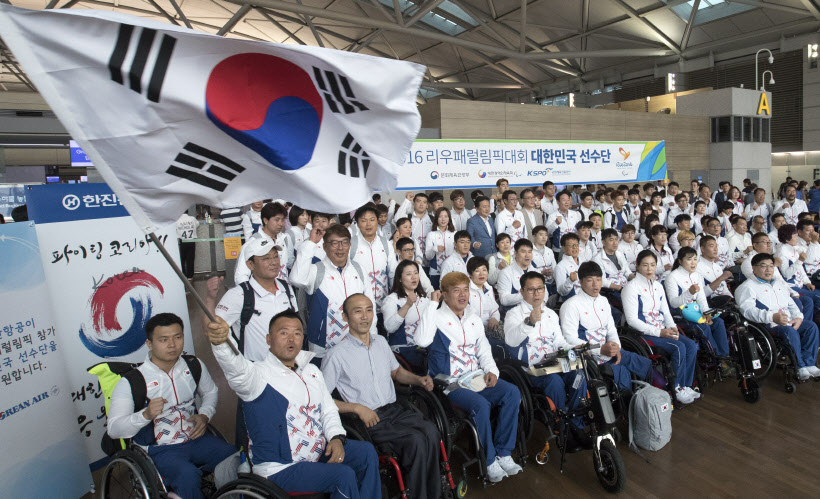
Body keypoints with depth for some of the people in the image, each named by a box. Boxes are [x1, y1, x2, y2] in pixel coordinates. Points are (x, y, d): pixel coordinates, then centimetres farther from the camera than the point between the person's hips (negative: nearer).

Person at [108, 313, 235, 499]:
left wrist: (204, 415, 0)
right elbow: (114, 429, -13)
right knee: (188, 477, -34)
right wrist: (146, 414, -31)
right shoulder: (132, 381, -11)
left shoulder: (194, 366, 2)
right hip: (160, 449, -4)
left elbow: (211, 392, 20)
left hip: (196, 438, 4)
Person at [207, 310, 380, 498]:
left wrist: (337, 438, -6)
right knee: (344, 475, -23)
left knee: (366, 452, -3)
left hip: (319, 451, 7)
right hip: (280, 468, -7)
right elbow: (236, 368, -37)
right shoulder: (259, 374, -14)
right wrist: (221, 341, -59)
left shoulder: (312, 371, 9)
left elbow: (329, 410, 14)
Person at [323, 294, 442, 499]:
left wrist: (418, 379, 8)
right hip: (368, 419, -5)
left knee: (431, 431, -24)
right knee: (416, 440, -27)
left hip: (395, 410, 5)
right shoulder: (337, 355, -5)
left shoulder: (381, 342, 14)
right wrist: (357, 408, -17)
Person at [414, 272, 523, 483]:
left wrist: (491, 371, 0)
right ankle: (489, 461, -10)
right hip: (450, 383, -6)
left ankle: (503, 454, -7)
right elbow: (422, 340, -22)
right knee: (480, 404, -31)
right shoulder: (436, 317, -3)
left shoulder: (475, 320, 17)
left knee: (512, 393, -17)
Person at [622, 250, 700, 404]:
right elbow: (632, 320, -14)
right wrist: (659, 332, -18)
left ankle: (686, 386, -3)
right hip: (644, 332, -7)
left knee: (692, 345, -14)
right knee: (679, 347, -24)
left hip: (663, 330, 7)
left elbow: (666, 311, 20)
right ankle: (677, 389, -8)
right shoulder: (632, 287, -8)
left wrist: (672, 327, -2)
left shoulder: (658, 286, 16)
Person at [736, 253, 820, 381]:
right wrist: (772, 317, -28)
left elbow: (791, 303, 25)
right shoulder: (748, 287, -2)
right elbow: (747, 310, -17)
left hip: (789, 321, 8)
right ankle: (800, 367, -20)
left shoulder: (779, 283, 27)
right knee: (790, 331, -32)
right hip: (768, 325, -8)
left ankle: (809, 364, -13)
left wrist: (798, 317, 3)